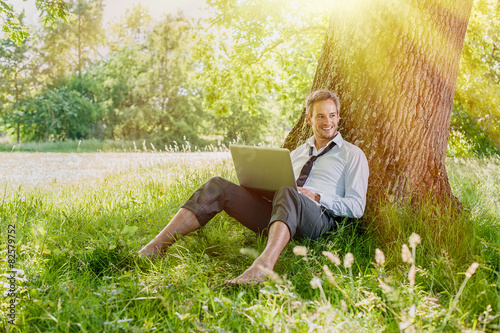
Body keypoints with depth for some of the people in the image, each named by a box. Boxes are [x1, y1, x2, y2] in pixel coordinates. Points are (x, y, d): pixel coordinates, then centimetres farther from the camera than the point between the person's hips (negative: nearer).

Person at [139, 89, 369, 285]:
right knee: (218, 187, -14)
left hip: (319, 218, -5)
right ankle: (155, 249, -24)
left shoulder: (352, 154, 14)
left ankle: (263, 267, -62)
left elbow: (357, 207, 4)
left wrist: (318, 198, -10)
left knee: (287, 194, -40)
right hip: (279, 215, 5)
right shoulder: (298, 153, 30)